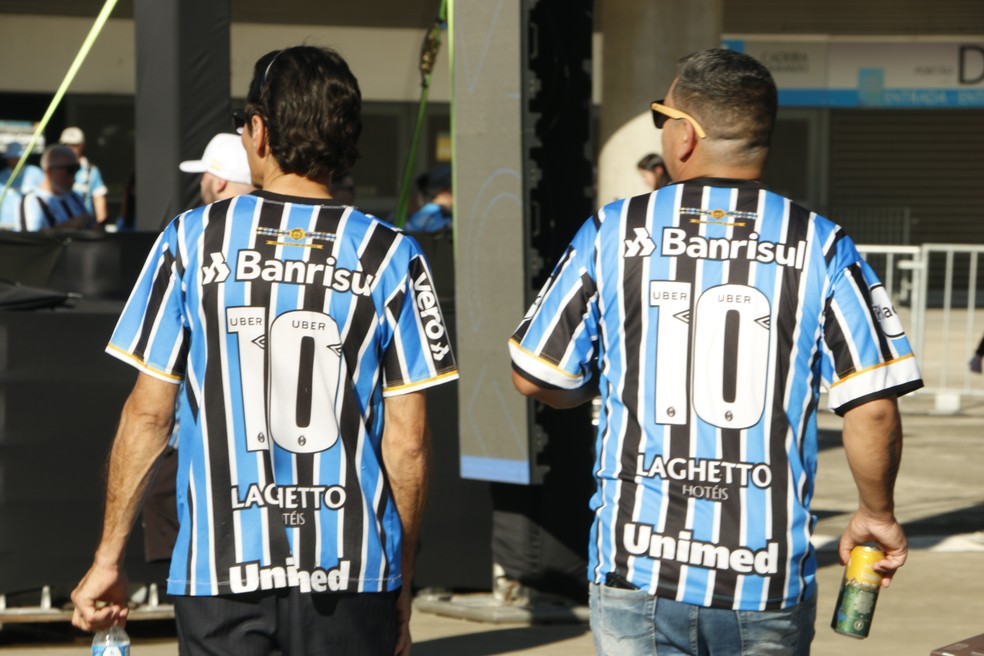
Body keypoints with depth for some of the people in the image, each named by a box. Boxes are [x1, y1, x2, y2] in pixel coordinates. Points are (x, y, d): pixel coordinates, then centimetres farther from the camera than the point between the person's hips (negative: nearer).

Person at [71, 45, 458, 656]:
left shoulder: (193, 239, 1)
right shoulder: (390, 256, 0)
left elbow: (148, 411, 1)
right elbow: (407, 440, -1)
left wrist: (108, 558, 10)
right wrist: (402, 585, 10)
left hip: (218, 563, 0)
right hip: (350, 568, 0)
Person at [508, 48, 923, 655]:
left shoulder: (611, 233, 0)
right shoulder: (820, 247, -2)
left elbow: (536, 376, 8)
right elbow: (874, 406, -5)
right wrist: (877, 514, 12)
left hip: (638, 566, 0)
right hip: (770, 576, 0)